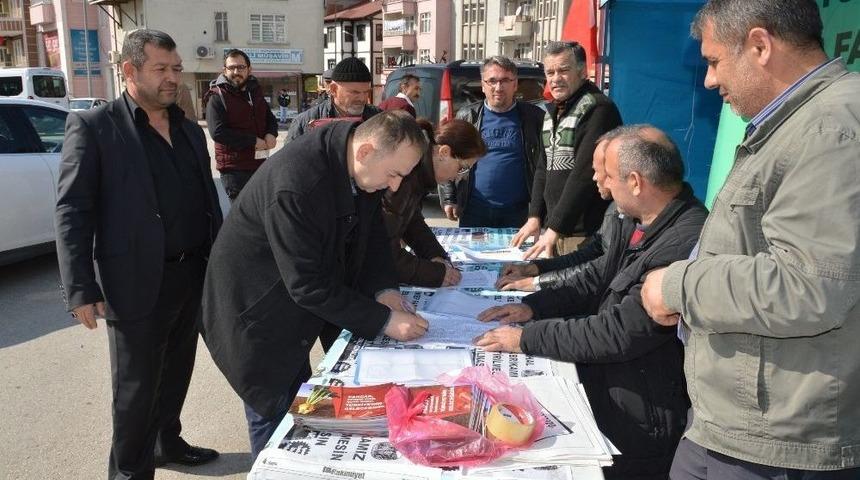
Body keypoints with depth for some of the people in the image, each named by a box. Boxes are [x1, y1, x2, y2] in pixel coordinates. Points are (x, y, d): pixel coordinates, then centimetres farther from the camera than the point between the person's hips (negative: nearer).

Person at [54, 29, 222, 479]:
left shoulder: (190, 130, 12)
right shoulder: (94, 126, -7)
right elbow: (72, 212, -10)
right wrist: (81, 290, -15)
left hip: (193, 275, 6)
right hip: (138, 283, -6)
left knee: (177, 372, 20)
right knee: (136, 387, 8)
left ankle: (167, 442, 42)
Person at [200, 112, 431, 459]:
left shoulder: (361, 163, -11)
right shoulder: (296, 186, -36)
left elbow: (371, 231, 3)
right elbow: (309, 286, -31)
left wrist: (384, 288, -12)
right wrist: (384, 320, -26)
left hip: (295, 310, 7)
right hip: (259, 317, -7)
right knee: (273, 417, 7)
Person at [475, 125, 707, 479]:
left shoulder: (685, 246, -28)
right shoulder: (639, 223, 4)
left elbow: (621, 333, -27)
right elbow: (598, 279, 14)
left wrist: (528, 338, -19)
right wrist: (533, 306, 1)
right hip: (604, 390, 8)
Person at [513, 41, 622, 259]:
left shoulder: (597, 108, -13)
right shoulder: (552, 112, 15)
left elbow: (585, 174, -20)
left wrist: (555, 228, -20)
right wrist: (535, 217, 9)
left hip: (585, 233, -8)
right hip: (554, 227, 8)